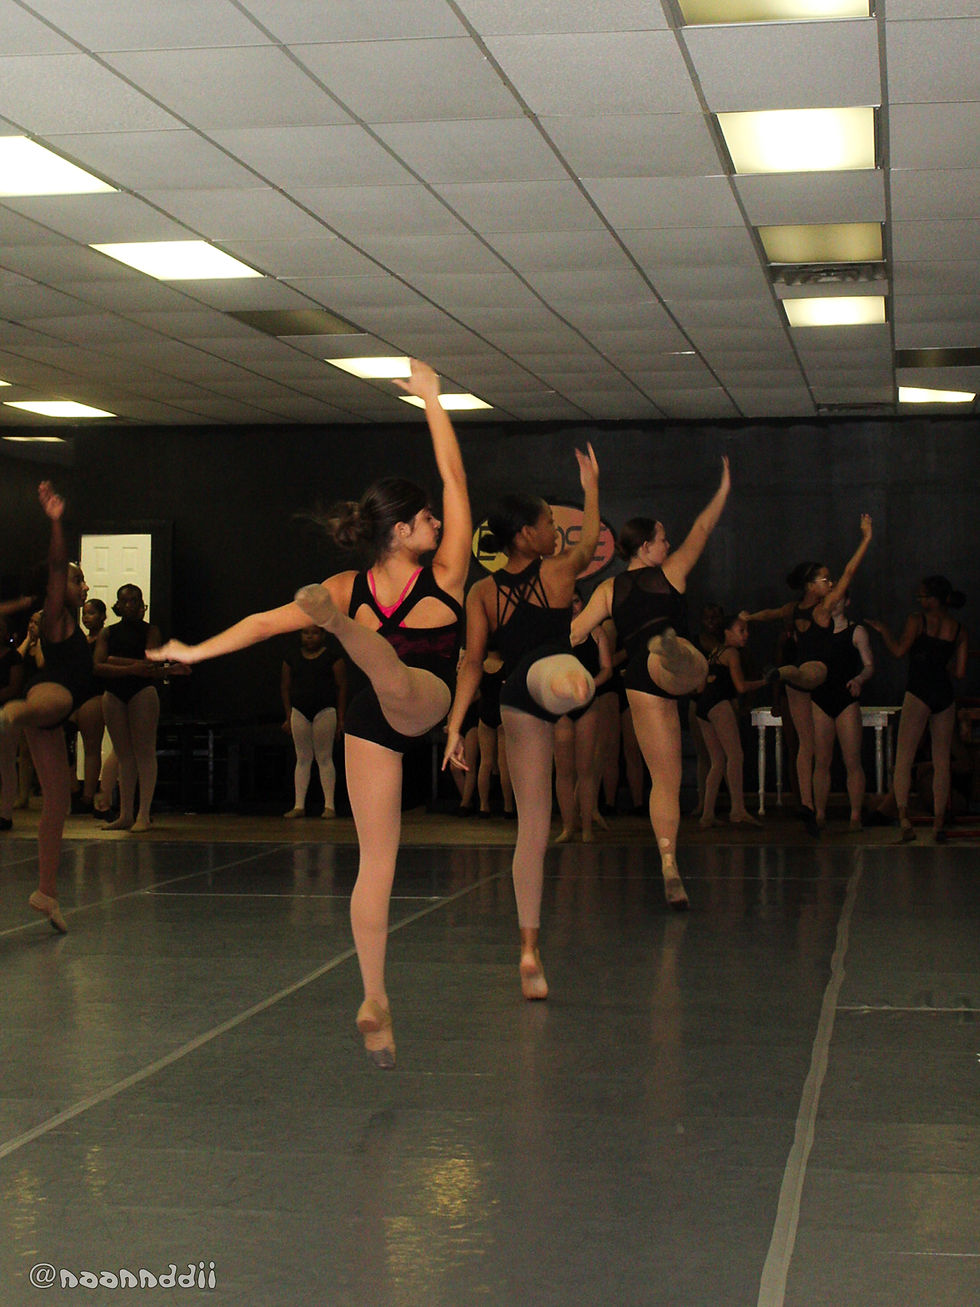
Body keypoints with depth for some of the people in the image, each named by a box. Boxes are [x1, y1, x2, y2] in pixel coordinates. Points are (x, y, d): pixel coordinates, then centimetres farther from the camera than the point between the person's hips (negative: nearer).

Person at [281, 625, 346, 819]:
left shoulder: (332, 657, 1)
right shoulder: (291, 659, 10)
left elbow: (341, 686, 1)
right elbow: (285, 687, 14)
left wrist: (340, 717, -3)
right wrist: (288, 717, 10)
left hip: (325, 711, -3)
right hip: (299, 712, 3)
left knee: (324, 757, -3)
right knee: (302, 759, 3)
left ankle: (329, 805, -1)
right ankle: (299, 805, 3)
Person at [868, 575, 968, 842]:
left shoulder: (916, 620, -2)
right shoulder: (959, 630, 10)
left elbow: (899, 650, -10)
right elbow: (960, 672, 8)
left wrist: (883, 630, 7)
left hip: (919, 693, -4)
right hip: (946, 696, 4)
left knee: (903, 759, -4)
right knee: (941, 762, 9)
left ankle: (904, 820, -17)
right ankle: (939, 823, 7)